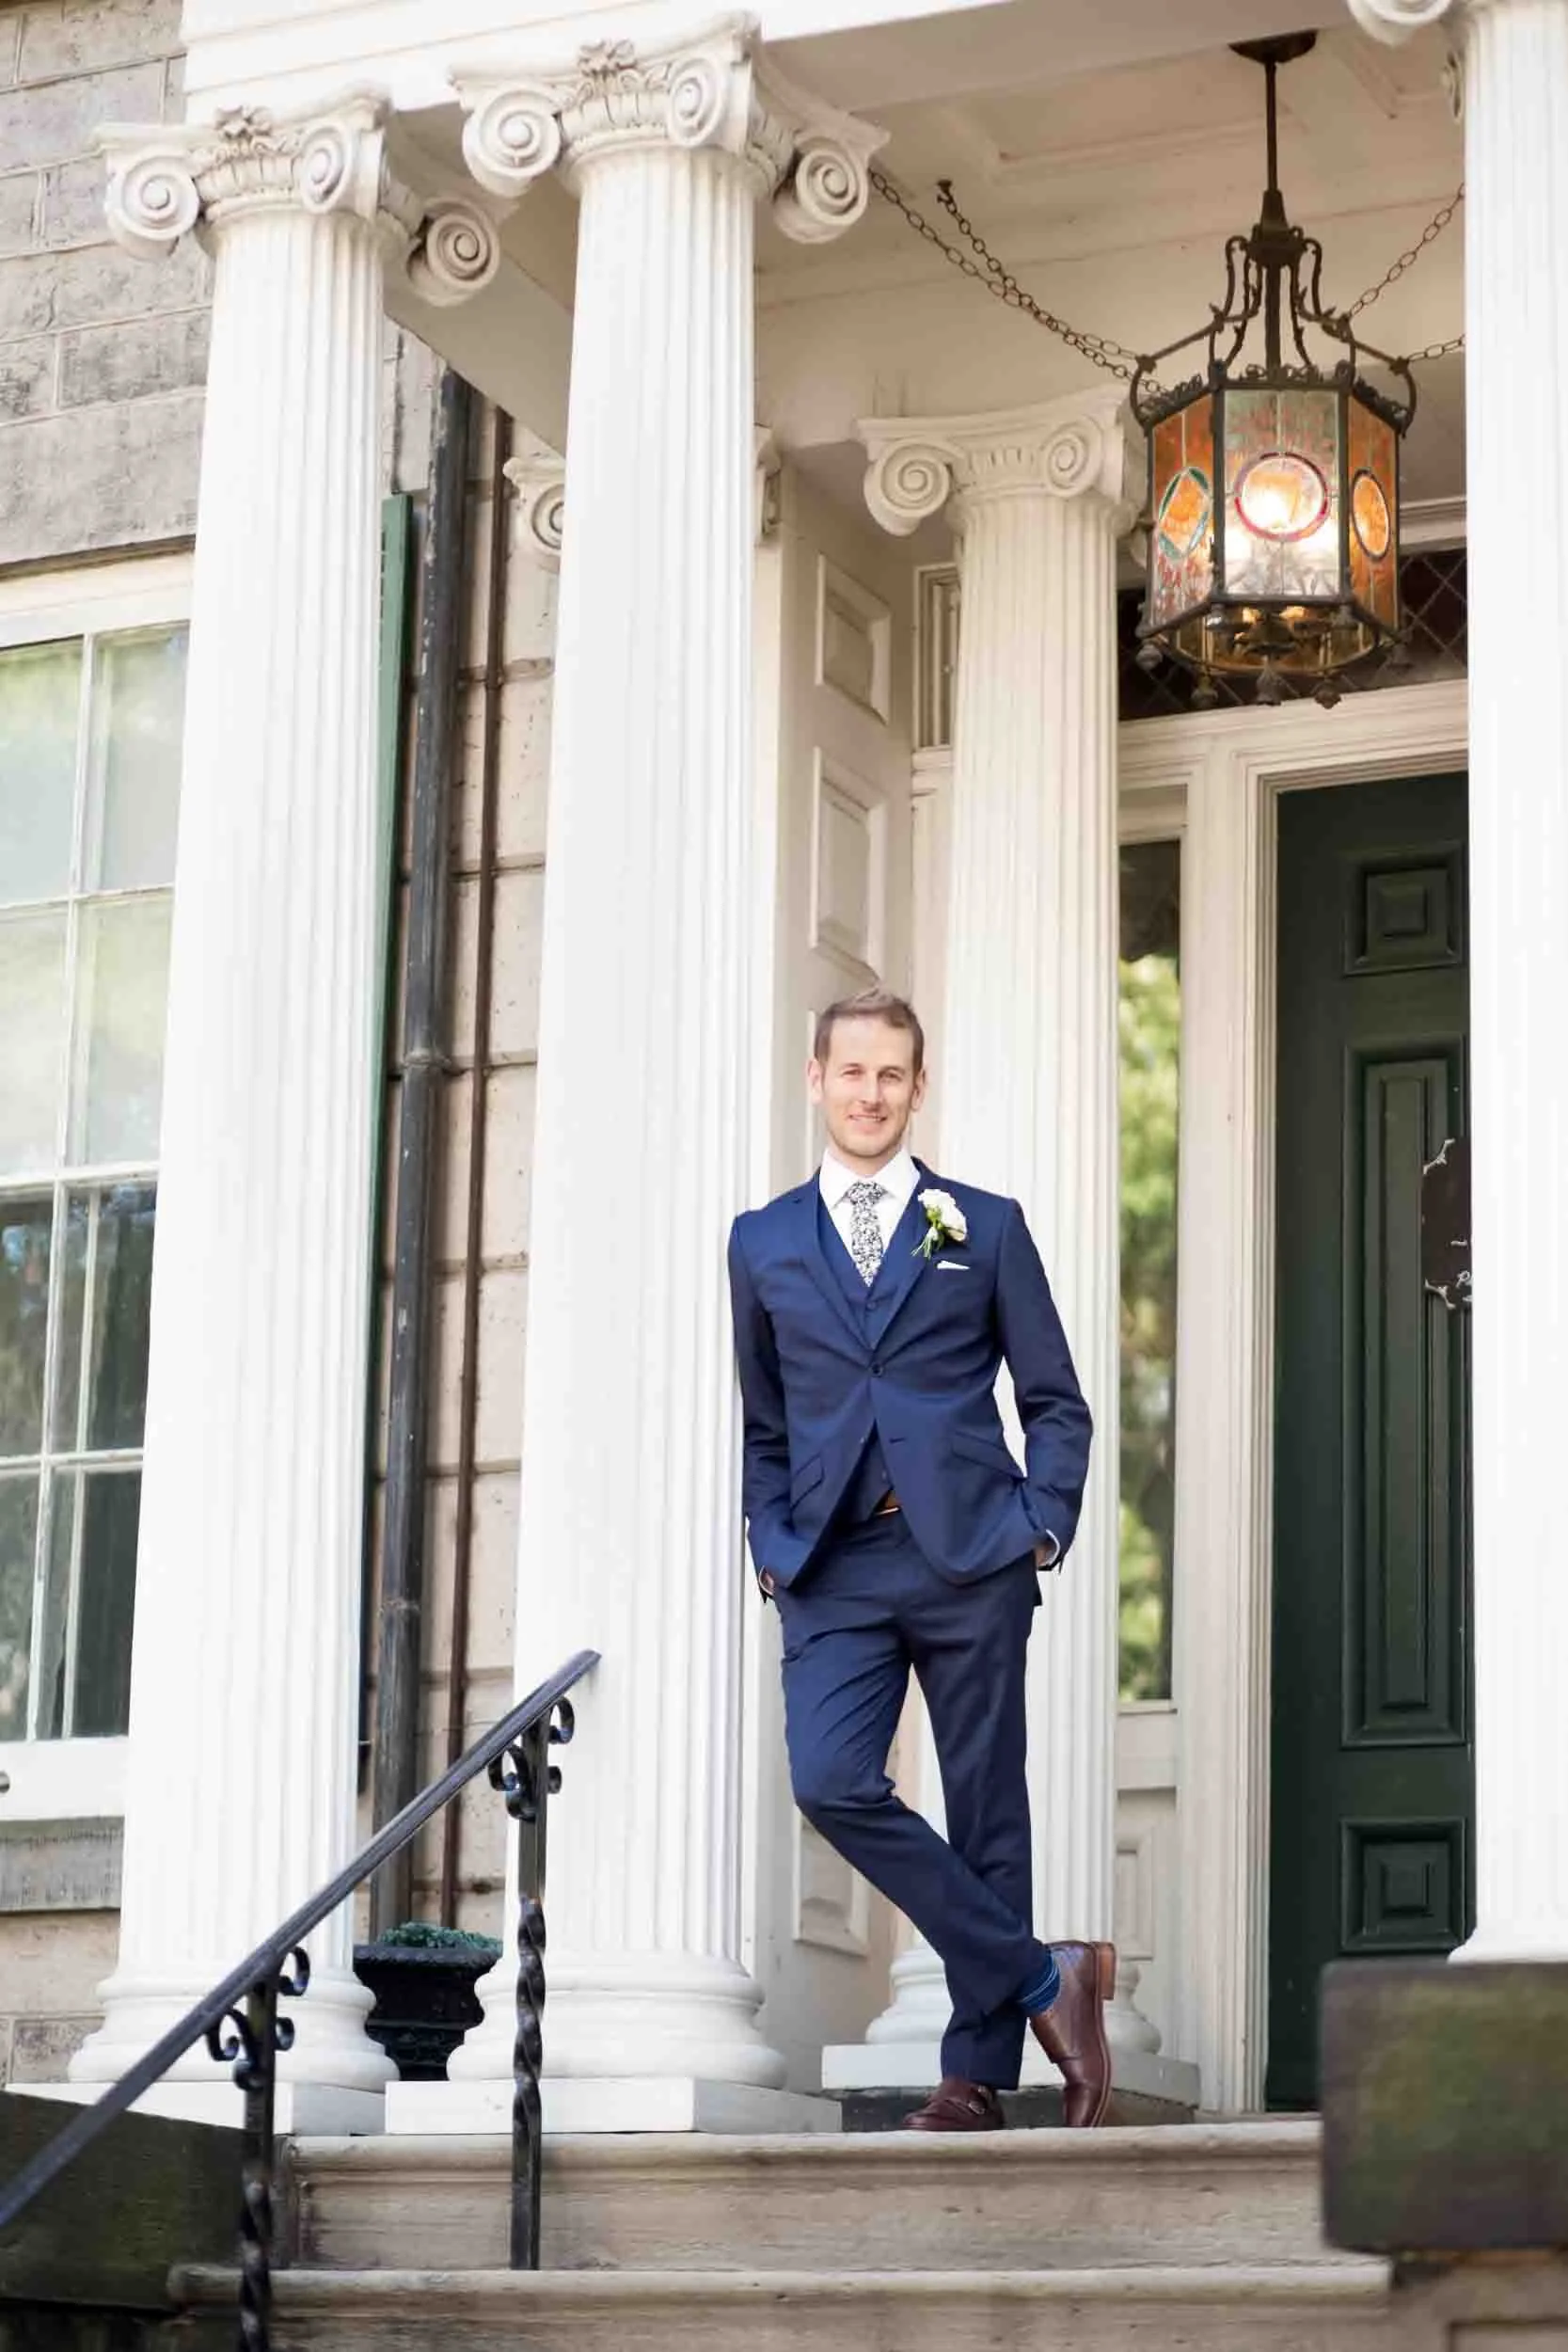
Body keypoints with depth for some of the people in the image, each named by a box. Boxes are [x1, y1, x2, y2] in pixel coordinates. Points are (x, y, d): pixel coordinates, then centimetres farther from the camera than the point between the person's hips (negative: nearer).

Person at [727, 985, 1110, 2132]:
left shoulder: (986, 1228, 9)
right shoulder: (763, 1243, 14)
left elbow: (1057, 1402, 10)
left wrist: (1042, 1526, -2)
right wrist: (773, 1544, 6)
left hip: (968, 1557, -1)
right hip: (835, 1570, 1)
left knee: (987, 1809, 0)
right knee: (829, 1781, -17)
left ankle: (978, 2073, 9)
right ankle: (1042, 1979, -6)